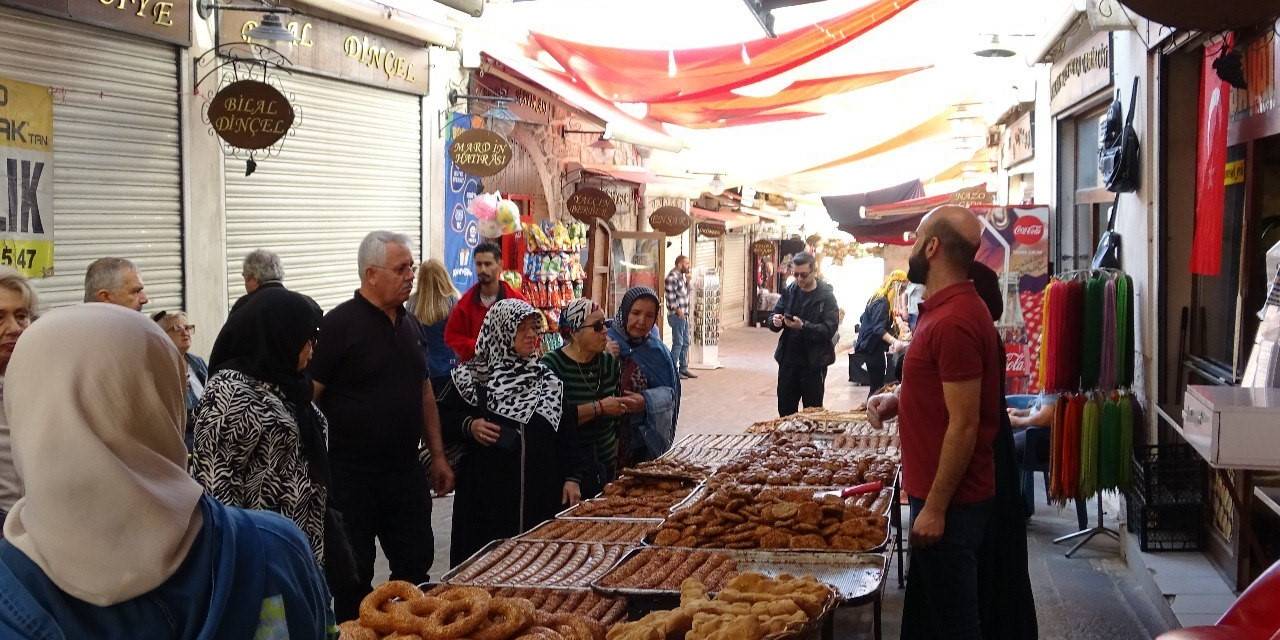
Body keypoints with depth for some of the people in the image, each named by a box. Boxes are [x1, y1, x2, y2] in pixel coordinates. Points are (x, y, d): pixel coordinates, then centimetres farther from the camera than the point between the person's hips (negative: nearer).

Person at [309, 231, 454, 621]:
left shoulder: (409, 323, 10)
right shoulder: (339, 324, -12)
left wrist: (438, 456, 15)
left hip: (406, 472, 6)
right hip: (351, 475, -6)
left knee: (416, 565, 13)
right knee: (354, 576, 6)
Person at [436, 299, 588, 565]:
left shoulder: (548, 381, 10)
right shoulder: (471, 377, 1)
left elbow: (567, 432, 11)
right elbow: (442, 417, 4)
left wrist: (572, 478, 4)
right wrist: (469, 426, -14)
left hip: (539, 496, 3)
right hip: (486, 493, -2)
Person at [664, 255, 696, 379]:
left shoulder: (682, 276, 15)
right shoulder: (672, 276, -15)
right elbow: (671, 297, -20)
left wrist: (687, 281, 7)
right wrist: (678, 311, -16)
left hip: (684, 315, 10)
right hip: (676, 315, -10)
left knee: (685, 343, 13)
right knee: (678, 343, -6)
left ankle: (683, 369, 21)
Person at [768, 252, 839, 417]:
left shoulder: (826, 296, -8)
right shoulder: (789, 291, 5)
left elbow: (830, 329, -17)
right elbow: (772, 318, 8)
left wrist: (803, 326, -30)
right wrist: (775, 321, -16)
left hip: (813, 363, -4)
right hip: (788, 360, 4)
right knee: (785, 410, 12)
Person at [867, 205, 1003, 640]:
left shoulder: (953, 322, -23)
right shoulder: (947, 308, 11)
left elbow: (964, 423, -24)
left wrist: (934, 508, -20)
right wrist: (898, 401, 6)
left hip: (949, 501, -10)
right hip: (938, 492, 10)